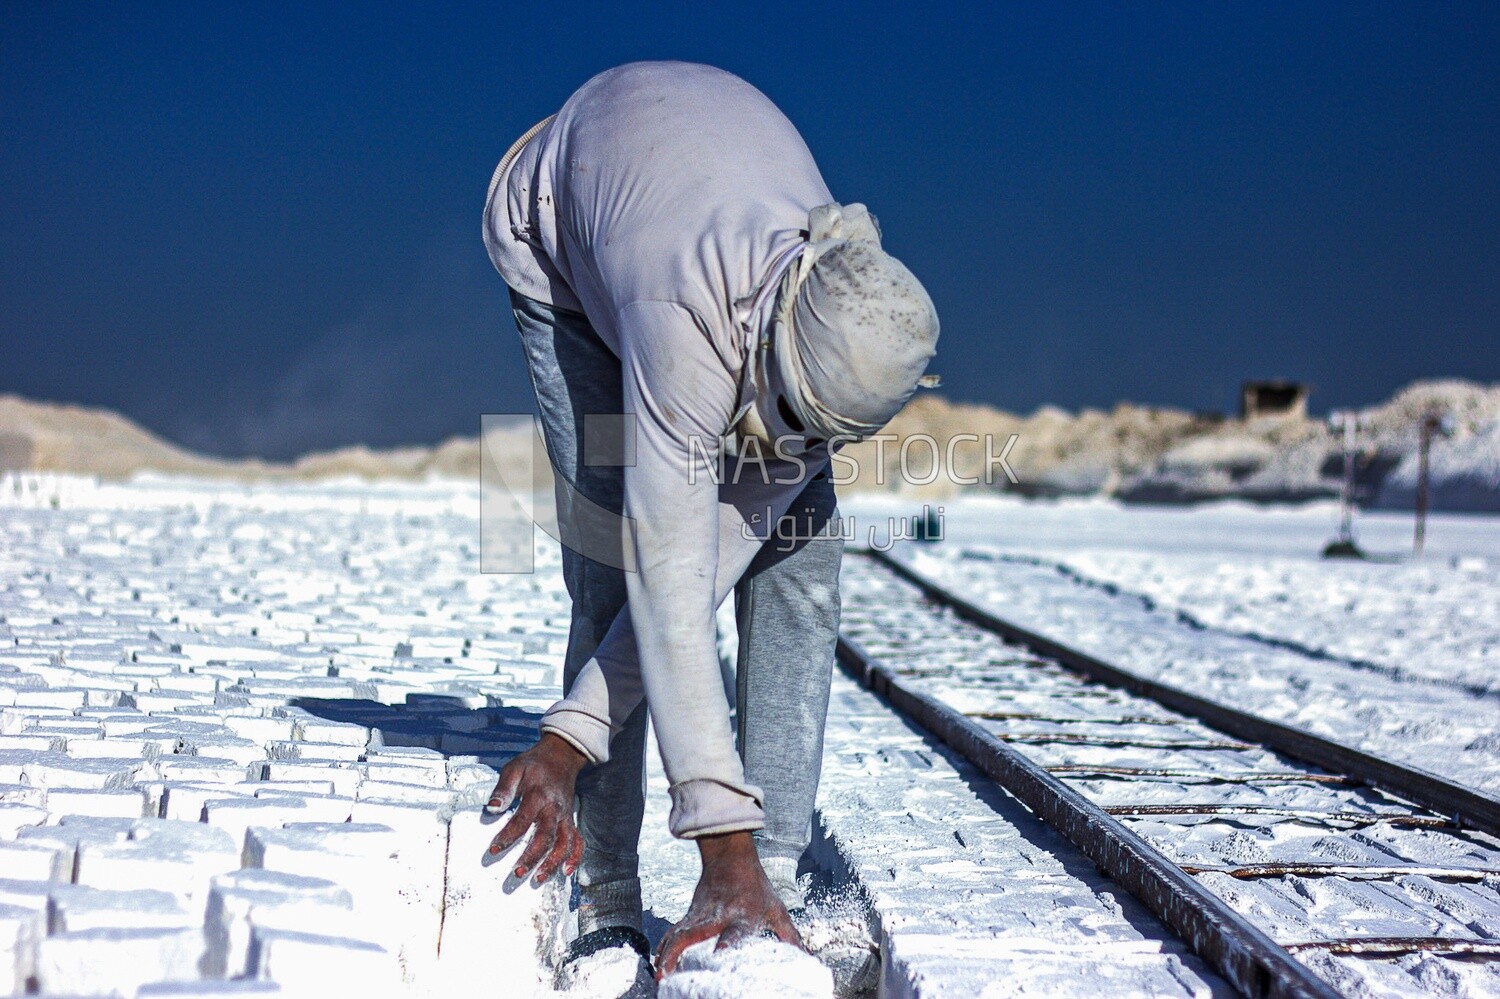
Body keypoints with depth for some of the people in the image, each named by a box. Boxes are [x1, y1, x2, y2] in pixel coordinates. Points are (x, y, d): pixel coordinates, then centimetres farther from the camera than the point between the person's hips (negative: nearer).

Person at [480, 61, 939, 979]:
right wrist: (722, 849, -50)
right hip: (561, 231, -3)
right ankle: (608, 901, -7)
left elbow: (713, 555, -30)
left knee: (796, 545, -12)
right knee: (614, 564, -17)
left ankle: (776, 880, -6)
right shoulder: (686, 320, -48)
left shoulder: (847, 353, -32)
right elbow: (669, 580, -49)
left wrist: (569, 739, -35)